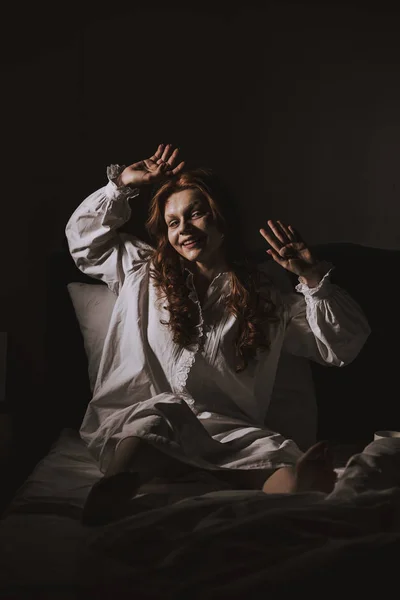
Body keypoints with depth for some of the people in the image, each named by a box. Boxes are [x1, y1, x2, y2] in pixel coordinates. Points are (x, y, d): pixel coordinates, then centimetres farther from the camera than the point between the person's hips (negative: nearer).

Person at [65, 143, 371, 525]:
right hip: (135, 420, -1)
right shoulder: (142, 273, 22)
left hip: (227, 433, 2)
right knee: (162, 410, -40)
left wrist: (312, 278, 2)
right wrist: (123, 183, 23)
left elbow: (344, 346, 14)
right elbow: (83, 235, 31)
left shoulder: (265, 299, 16)